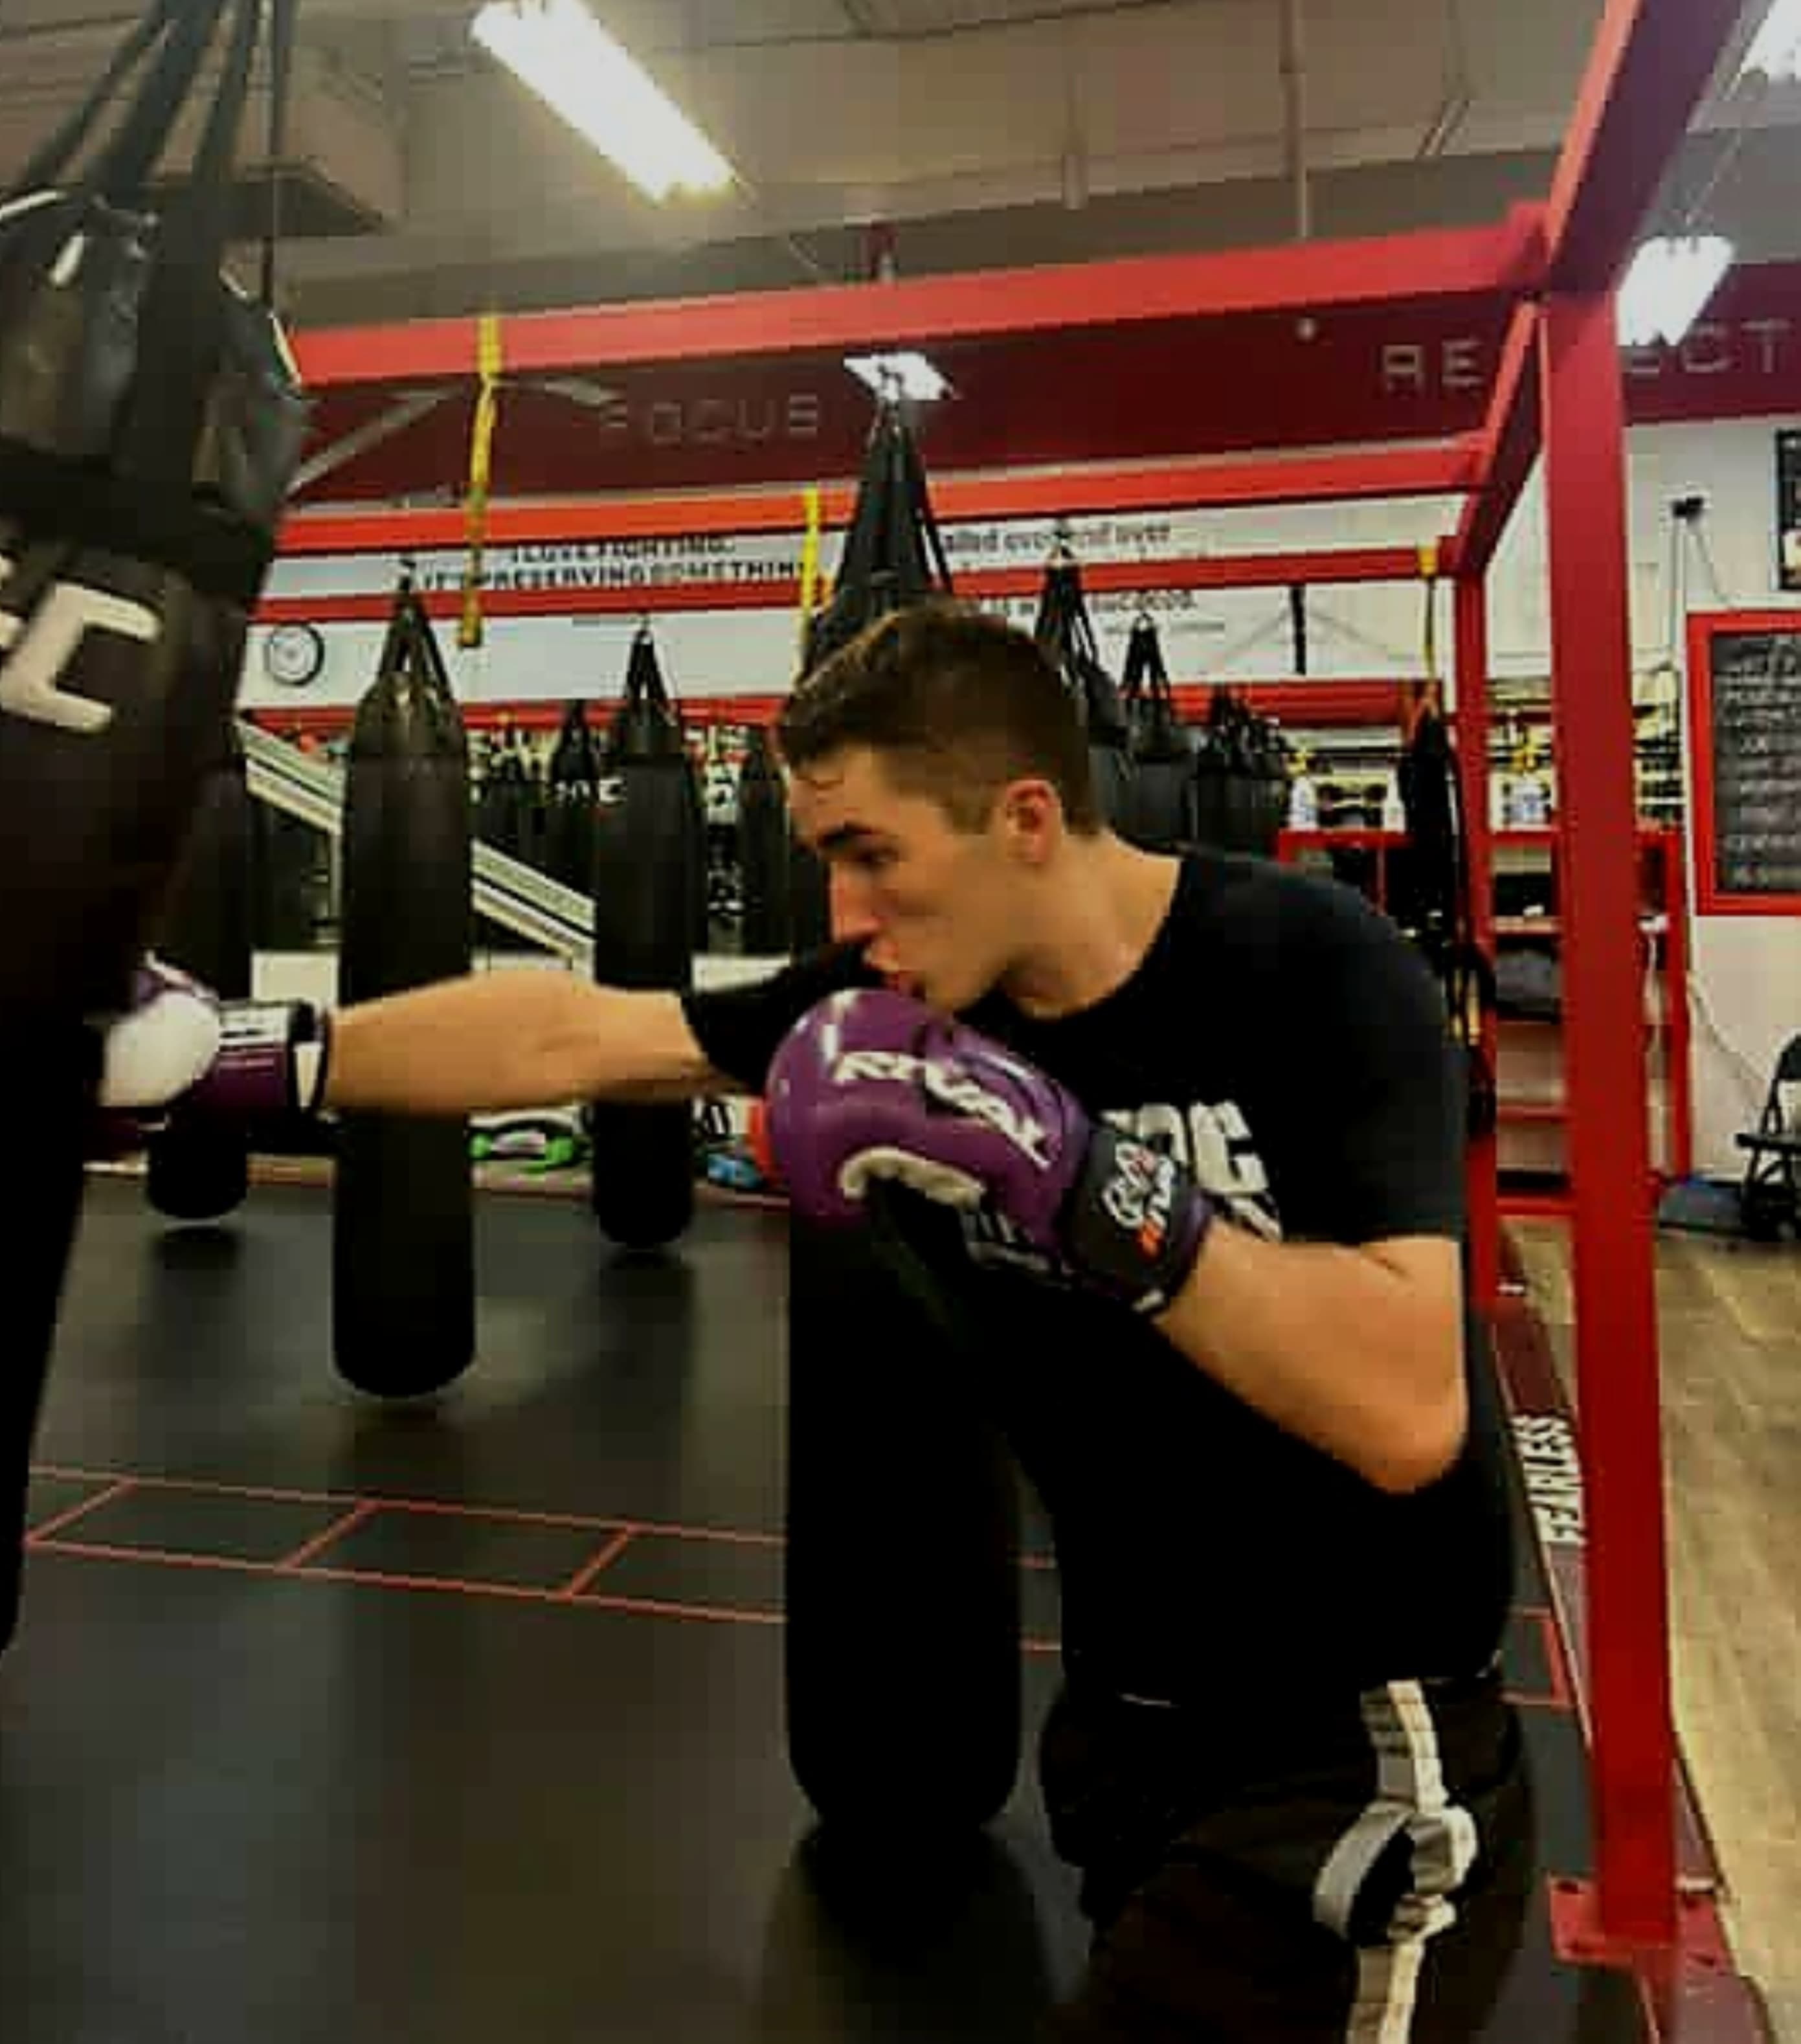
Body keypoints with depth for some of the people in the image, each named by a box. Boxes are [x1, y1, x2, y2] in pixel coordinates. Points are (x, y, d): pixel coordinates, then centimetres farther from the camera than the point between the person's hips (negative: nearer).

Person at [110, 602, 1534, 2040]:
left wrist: (1082, 1182, -34)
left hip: (1358, 1757, -5)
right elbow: (567, 1036, -3)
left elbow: (1409, 1414, -29)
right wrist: (261, 1052, -3)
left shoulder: (1305, 968, -21)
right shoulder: (904, 998, -6)